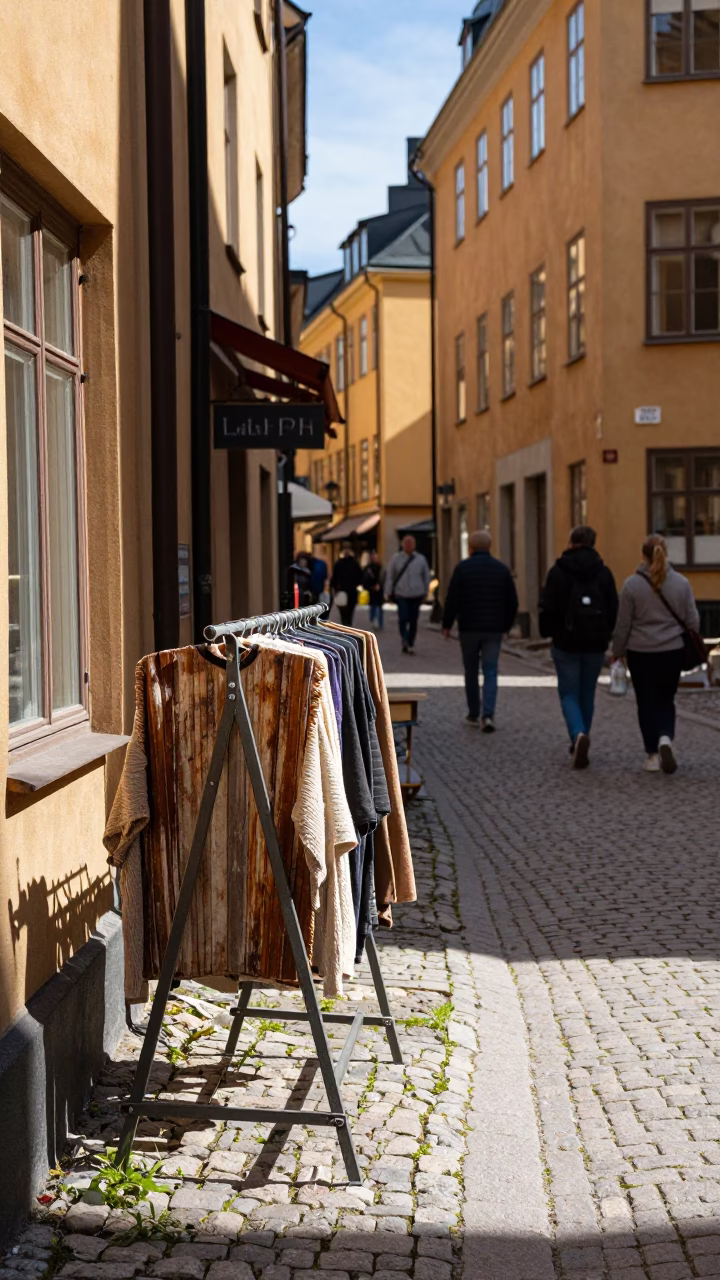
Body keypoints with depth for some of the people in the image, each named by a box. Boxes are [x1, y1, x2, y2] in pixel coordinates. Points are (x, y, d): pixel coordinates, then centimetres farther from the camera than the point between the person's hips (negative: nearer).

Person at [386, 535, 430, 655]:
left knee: (413, 620, 2)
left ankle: (411, 645, 12)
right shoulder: (396, 558, 2)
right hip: (401, 594, -1)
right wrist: (389, 592, 4)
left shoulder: (421, 559, 5)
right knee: (403, 618, -16)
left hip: (416, 594, 1)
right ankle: (405, 641, -6)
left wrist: (425, 592, 14)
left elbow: (426, 576, 14)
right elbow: (390, 576, 6)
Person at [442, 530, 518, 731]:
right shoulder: (502, 569, 3)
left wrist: (447, 624, 1)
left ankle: (473, 714, 20)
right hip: (494, 630, 1)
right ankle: (488, 715, -15)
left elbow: (452, 600, -9)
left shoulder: (463, 568, -6)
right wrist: (506, 625, 18)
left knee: (471, 672, 13)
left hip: (469, 629, -1)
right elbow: (512, 602, 6)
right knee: (490, 672, 2)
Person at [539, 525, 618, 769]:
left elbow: (549, 609, -9)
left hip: (566, 642, -3)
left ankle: (579, 735, -21)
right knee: (587, 694, 16)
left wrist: (548, 631, 10)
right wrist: (605, 636, 14)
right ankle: (579, 746, 24)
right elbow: (613, 610, 0)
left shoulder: (558, 572, -8)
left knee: (569, 694, 4)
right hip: (595, 644, 3)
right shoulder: (603, 572, 0)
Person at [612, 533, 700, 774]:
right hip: (672, 652, 2)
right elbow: (693, 621, 2)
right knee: (666, 700, 15)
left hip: (640, 654, -2)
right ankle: (666, 738, -11)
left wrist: (618, 652, 8)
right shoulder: (681, 583, -3)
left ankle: (653, 755, 8)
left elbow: (623, 625, -5)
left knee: (647, 703, 9)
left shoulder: (632, 584, -9)